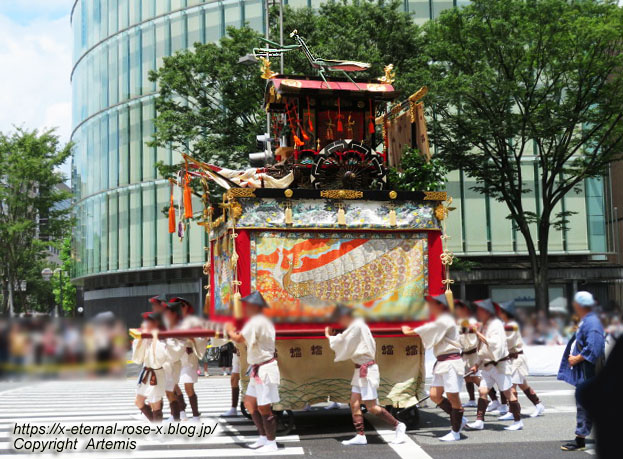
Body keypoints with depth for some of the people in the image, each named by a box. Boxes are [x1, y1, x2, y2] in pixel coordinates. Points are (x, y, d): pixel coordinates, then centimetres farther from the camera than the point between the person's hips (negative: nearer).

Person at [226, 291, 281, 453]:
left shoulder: (256, 322, -18)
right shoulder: (262, 321, 15)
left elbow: (239, 339, -24)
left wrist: (230, 331, -5)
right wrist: (235, 333, 8)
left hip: (265, 369, -11)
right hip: (259, 369, 11)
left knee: (264, 408, -4)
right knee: (249, 403, 17)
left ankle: (271, 443, 5)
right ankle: (264, 437, 25)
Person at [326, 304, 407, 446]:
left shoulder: (356, 326, -14)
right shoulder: (357, 326, 16)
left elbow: (343, 343, -14)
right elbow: (347, 345, 18)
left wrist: (330, 337, 2)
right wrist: (335, 337, 9)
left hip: (366, 369, -10)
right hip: (361, 369, 10)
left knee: (372, 407, -7)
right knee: (354, 403, 5)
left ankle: (398, 426, 4)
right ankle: (360, 436, 6)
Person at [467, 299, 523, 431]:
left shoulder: (496, 324, -14)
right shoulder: (484, 326, 14)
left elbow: (496, 344, -26)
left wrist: (481, 336, -21)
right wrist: (477, 364, 17)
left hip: (499, 364, -8)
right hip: (487, 366, 8)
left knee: (507, 393, 0)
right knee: (482, 391, 0)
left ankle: (518, 421, 10)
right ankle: (479, 421, 1)